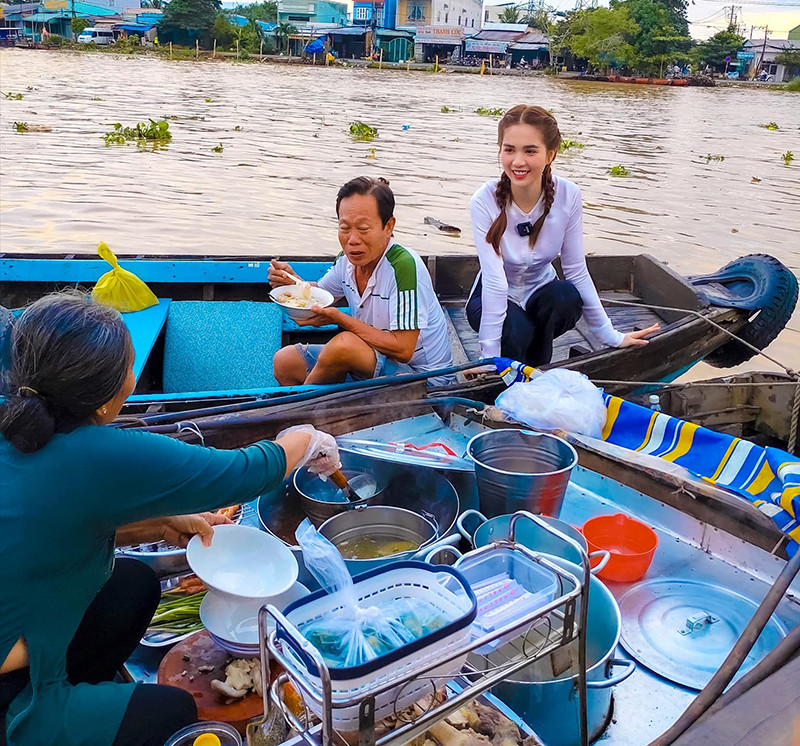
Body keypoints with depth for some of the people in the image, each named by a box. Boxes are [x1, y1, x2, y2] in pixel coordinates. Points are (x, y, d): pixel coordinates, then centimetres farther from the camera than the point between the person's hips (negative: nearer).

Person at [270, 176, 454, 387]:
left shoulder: (403, 266, -26)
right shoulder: (348, 259, -4)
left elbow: (403, 349, -27)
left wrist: (339, 319, -27)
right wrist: (292, 281, -5)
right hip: (375, 363, 7)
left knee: (344, 344, -30)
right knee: (284, 362, 1)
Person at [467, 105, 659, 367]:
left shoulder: (568, 196, -18)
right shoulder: (484, 202, -24)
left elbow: (577, 271, -11)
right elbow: (494, 281, -28)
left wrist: (611, 335, -9)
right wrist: (490, 355, -32)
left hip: (540, 295, 3)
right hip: (493, 300, -3)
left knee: (567, 297, -31)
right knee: (516, 333, -35)